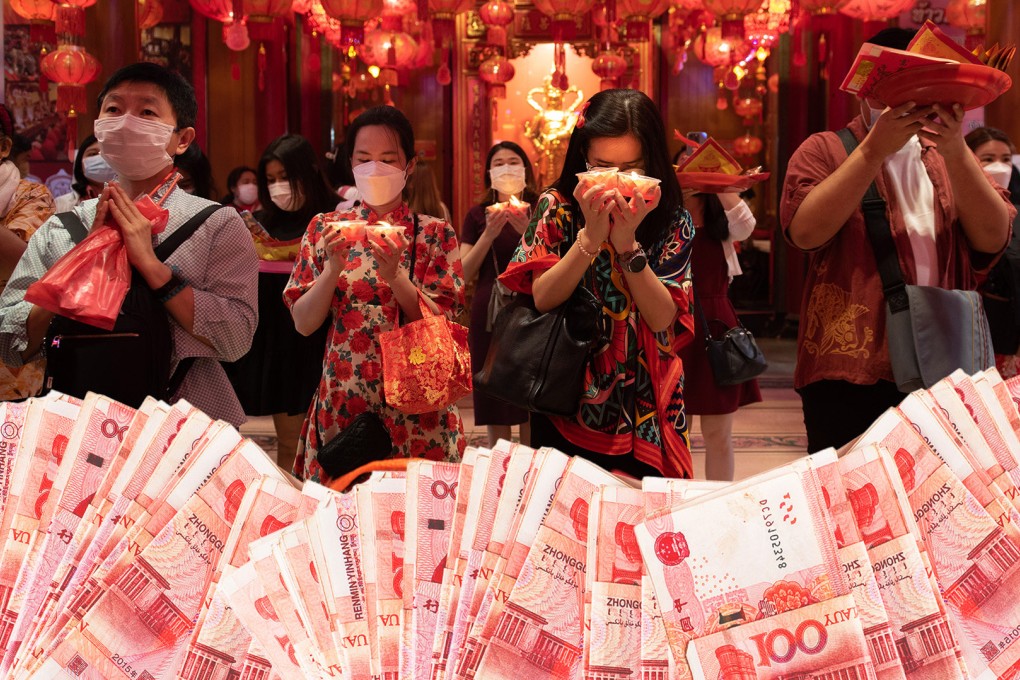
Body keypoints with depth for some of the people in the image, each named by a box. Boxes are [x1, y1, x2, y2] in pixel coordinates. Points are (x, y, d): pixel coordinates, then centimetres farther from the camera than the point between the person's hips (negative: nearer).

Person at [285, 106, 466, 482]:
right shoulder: (325, 229, 5)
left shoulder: (434, 233, 1)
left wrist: (394, 274, -20)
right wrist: (333, 269, -14)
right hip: (341, 402, 1)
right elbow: (303, 323, 1)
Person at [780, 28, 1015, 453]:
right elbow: (805, 231, -13)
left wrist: (955, 150, -12)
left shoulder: (950, 158, 16)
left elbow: (993, 238, 0)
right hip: (850, 371, -3)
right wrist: (875, 148, -16)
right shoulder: (824, 151, 6)